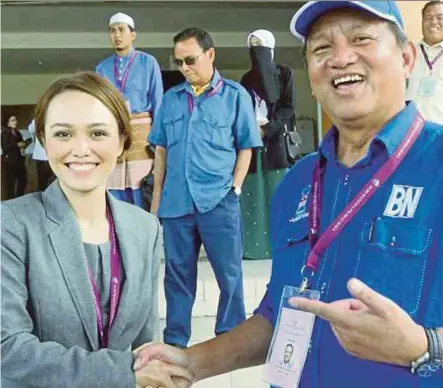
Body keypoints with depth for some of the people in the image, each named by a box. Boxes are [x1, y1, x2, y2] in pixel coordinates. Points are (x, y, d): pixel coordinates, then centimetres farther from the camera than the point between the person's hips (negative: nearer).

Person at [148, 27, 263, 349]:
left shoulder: (235, 95, 2)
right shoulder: (171, 99, 11)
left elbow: (245, 148, 3)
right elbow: (161, 150, 14)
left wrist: (234, 189, -6)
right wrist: (157, 194, 10)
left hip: (219, 200, -3)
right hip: (176, 201, 3)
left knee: (229, 272, 6)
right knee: (178, 272, 12)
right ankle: (175, 339, 26)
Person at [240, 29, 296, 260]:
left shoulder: (284, 74, 5)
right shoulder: (247, 79, 15)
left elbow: (288, 107, -3)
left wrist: (267, 128, -13)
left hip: (275, 139, -3)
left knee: (278, 191, -4)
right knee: (253, 192, 0)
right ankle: (253, 243, 3)